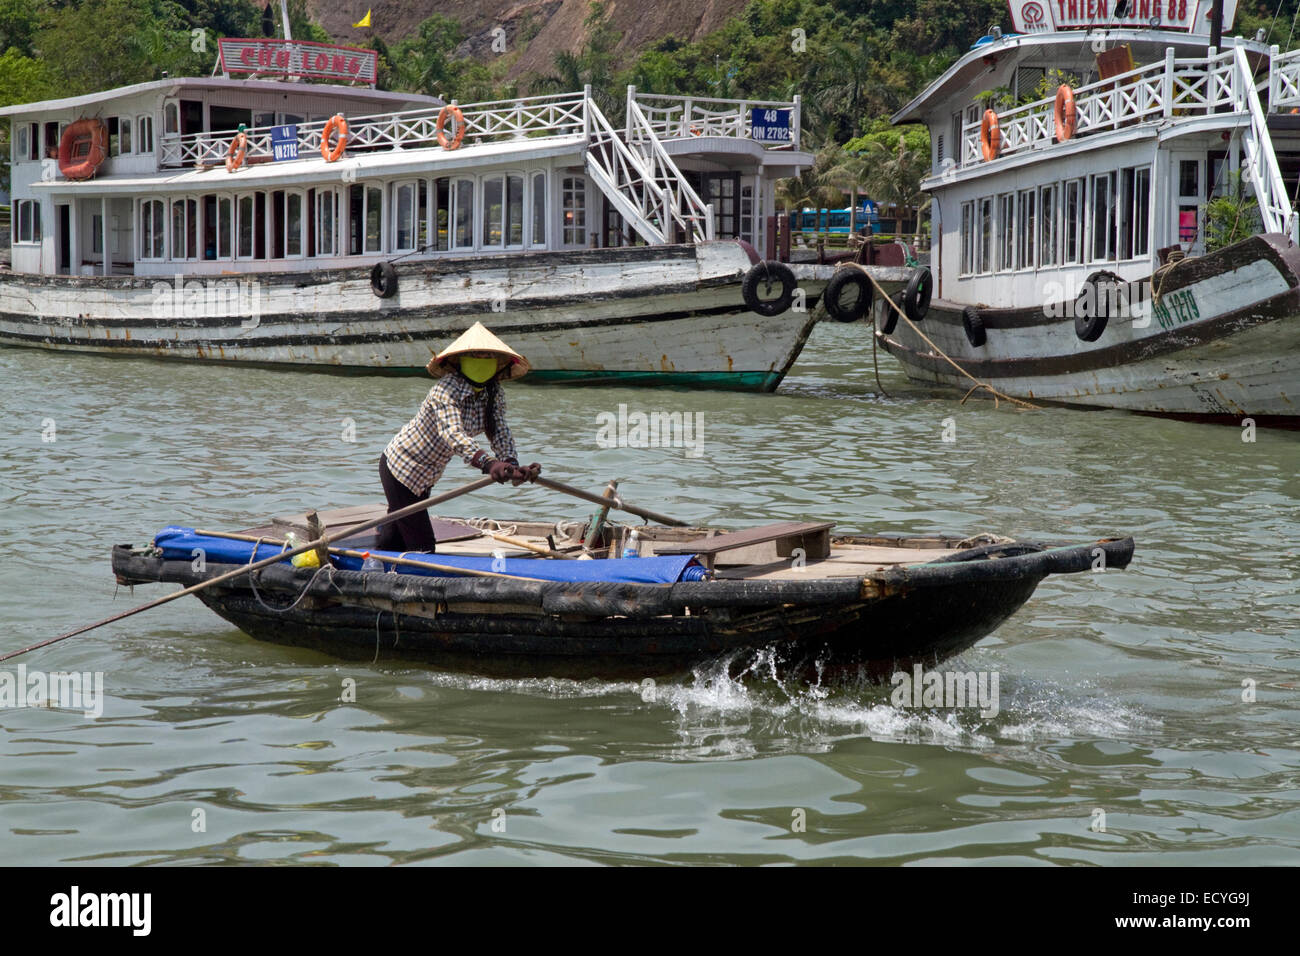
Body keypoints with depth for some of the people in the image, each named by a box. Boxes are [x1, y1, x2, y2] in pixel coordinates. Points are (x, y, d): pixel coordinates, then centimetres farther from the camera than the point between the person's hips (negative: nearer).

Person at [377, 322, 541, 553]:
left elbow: (500, 431, -12)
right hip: (401, 467, -7)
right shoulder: (447, 389, -29)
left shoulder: (494, 395, -5)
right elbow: (453, 433, -44)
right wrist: (488, 463, -61)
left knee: (393, 543, 15)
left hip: (427, 477, 7)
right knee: (422, 547, -7)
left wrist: (512, 464, -35)